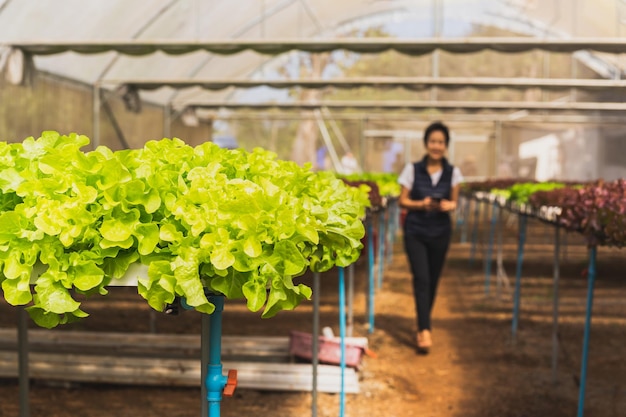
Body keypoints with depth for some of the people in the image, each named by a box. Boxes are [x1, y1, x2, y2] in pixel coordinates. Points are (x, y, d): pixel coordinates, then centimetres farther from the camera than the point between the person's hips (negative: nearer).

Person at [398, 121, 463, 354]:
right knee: (421, 278, -13)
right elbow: (402, 201, -2)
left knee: (433, 281, 10)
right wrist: (421, 204, -20)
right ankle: (425, 330, -14)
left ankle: (422, 325, 28)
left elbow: (454, 202, 6)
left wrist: (447, 205, -17)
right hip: (415, 232, -2)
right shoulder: (412, 169, -4)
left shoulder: (452, 173, 0)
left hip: (440, 233, 2)